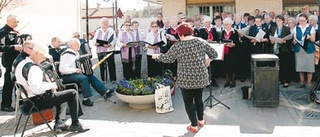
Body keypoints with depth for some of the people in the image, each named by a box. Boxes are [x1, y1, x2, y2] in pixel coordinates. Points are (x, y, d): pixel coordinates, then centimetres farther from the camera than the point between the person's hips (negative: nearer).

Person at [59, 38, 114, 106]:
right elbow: (62, 69, -26)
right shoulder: (66, 54, -16)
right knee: (84, 78, -31)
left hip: (76, 73, 9)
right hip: (68, 76, -9)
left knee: (91, 77, -4)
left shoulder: (76, 53, 13)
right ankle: (86, 99, -26)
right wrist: (75, 70, -30)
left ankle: (104, 92, -1)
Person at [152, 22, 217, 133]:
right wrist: (208, 60, 25)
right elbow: (214, 54, 4)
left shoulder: (178, 46, -11)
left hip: (186, 79, -4)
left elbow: (167, 58, -2)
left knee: (188, 101, 11)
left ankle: (194, 126, 17)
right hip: (201, 77, 4)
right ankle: (201, 120, 37)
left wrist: (157, 56, 17)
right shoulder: (201, 42, -1)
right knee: (198, 98, 24)